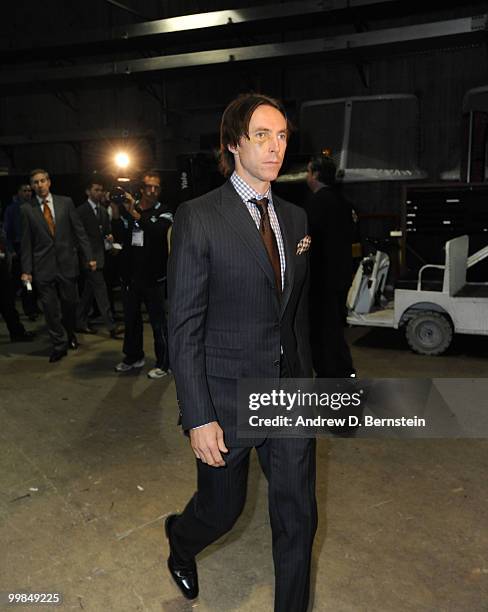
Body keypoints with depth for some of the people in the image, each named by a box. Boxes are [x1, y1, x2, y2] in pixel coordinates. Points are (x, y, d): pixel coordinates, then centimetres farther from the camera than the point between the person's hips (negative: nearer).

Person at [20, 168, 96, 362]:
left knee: (69, 303, 9)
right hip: (43, 266, 0)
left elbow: (79, 231, 4)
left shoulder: (66, 202, 3)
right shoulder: (27, 210, 2)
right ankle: (59, 344, 16)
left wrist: (89, 257, -1)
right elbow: (26, 242, 3)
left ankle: (70, 335, 34)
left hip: (67, 263, 1)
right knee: (50, 308, 2)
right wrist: (26, 270, -1)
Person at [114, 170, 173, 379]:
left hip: (153, 276, -4)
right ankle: (134, 357, 32)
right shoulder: (127, 207, 7)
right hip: (130, 274, 4)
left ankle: (163, 363, 12)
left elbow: (157, 231, -25)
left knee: (158, 320, 1)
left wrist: (135, 213, -32)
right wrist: (116, 213, -11)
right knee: (131, 318, 16)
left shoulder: (164, 213, -4)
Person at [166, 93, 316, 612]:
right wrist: (199, 418, -16)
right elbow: (184, 327, -14)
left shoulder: (294, 217, 6)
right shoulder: (198, 218, -13)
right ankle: (180, 541, 53)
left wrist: (304, 382, 14)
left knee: (299, 516, 12)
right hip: (228, 400, -4)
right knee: (222, 508, 17)